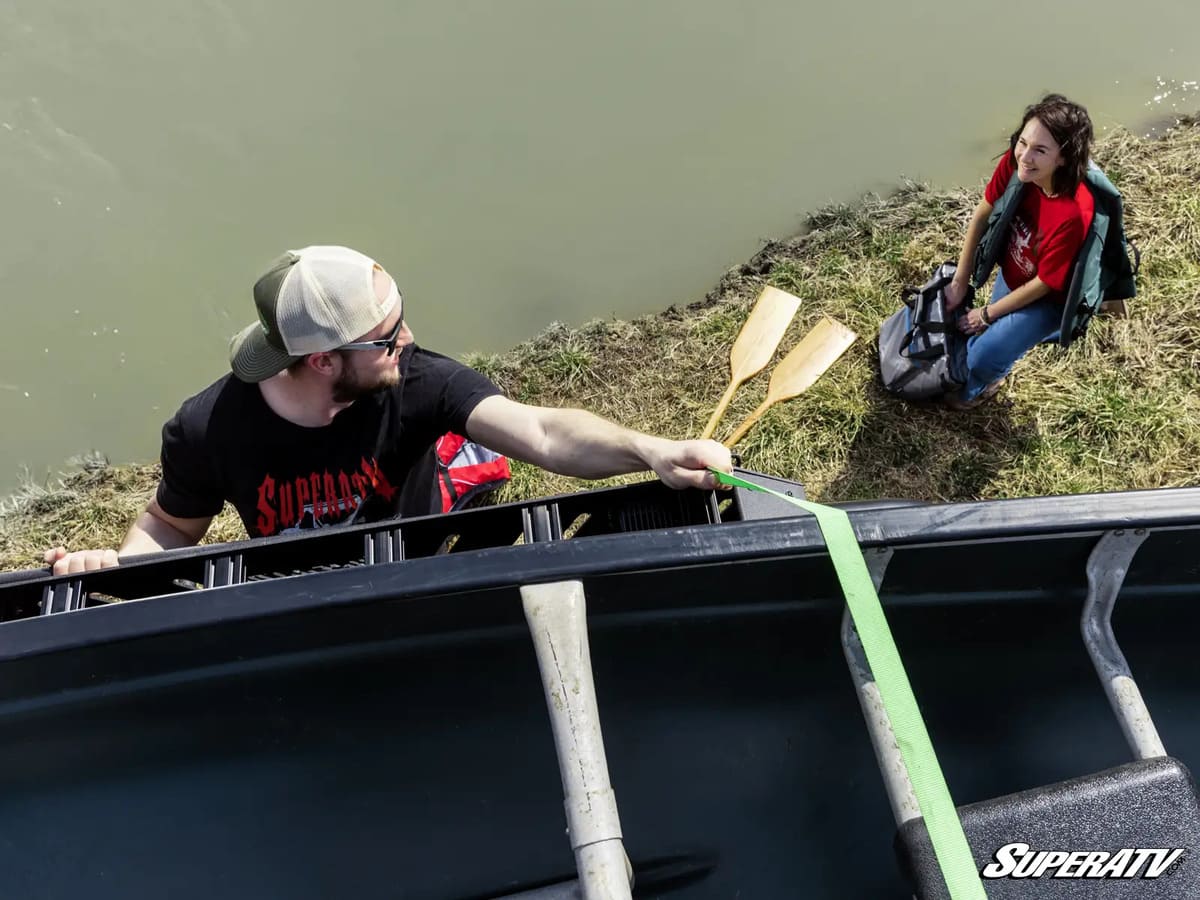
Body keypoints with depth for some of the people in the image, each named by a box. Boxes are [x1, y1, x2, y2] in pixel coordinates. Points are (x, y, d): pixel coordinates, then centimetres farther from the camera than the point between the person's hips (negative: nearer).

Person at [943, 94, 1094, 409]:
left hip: (1047, 298, -6)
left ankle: (977, 388, 19)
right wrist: (960, 282, -2)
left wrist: (987, 314, -12)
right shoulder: (1014, 164, -25)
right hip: (1010, 275, 6)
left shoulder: (1070, 214, -40)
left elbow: (1043, 284, -25)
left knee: (984, 355, -16)